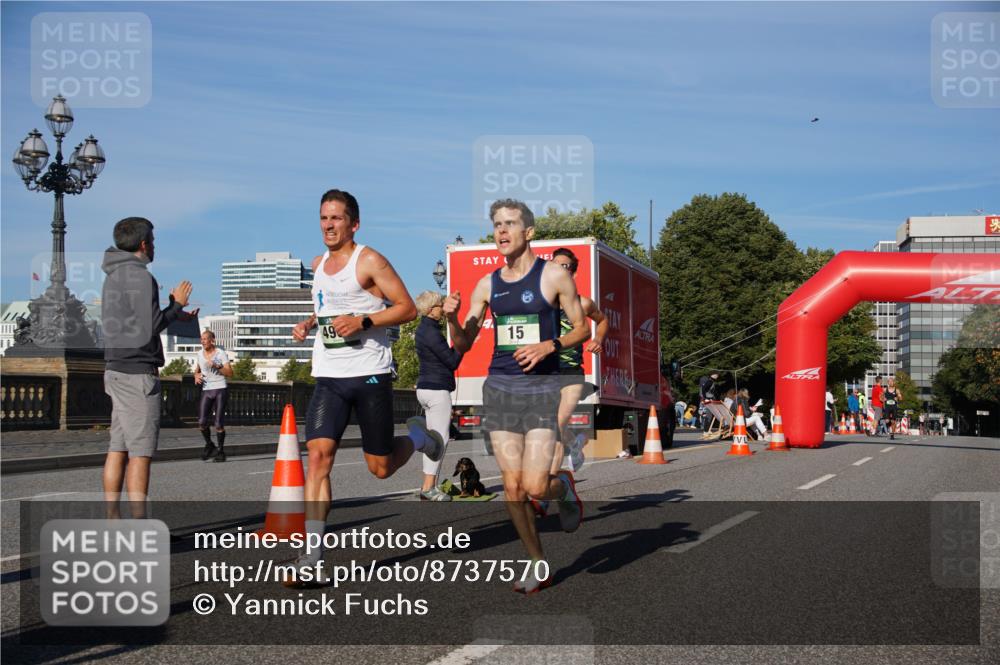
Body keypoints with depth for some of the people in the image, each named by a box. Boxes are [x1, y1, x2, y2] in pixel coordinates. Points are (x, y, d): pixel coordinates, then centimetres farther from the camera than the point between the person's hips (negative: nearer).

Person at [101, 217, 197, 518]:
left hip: (116, 369, 9)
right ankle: (140, 525, -7)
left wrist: (175, 313, 16)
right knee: (141, 451, -8)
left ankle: (112, 518, 11)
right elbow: (148, 328, -16)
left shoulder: (113, 276, 17)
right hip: (137, 371, -9)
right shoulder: (140, 276, -12)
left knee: (118, 448, 9)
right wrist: (177, 305, -2)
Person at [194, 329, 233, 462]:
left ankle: (221, 450, 9)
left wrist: (216, 366, -20)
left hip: (220, 389, -4)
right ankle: (209, 445, 12)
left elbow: (230, 372, -7)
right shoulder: (200, 354, 10)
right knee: (201, 422, -11)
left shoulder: (221, 353, -3)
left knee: (219, 424, -6)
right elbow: (196, 370, 23)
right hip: (206, 390, 4)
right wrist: (196, 376, 0)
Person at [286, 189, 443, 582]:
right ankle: (312, 556, -12)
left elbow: (407, 309, -8)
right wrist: (309, 324, 12)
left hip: (369, 373, -5)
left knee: (380, 468, 4)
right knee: (318, 456, -12)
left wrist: (363, 320, -21)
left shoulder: (369, 261, -6)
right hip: (329, 376, 5)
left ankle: (419, 436, 38)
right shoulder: (318, 264, 14)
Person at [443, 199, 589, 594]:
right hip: (499, 387, 4)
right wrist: (451, 316, -9)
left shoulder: (554, 276, -1)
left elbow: (582, 328, 3)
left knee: (535, 487, -13)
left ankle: (564, 488, 24)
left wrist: (548, 346, -14)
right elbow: (463, 344, 12)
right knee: (512, 489, 0)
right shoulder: (487, 284, 10)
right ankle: (537, 565, 17)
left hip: (541, 388, -3)